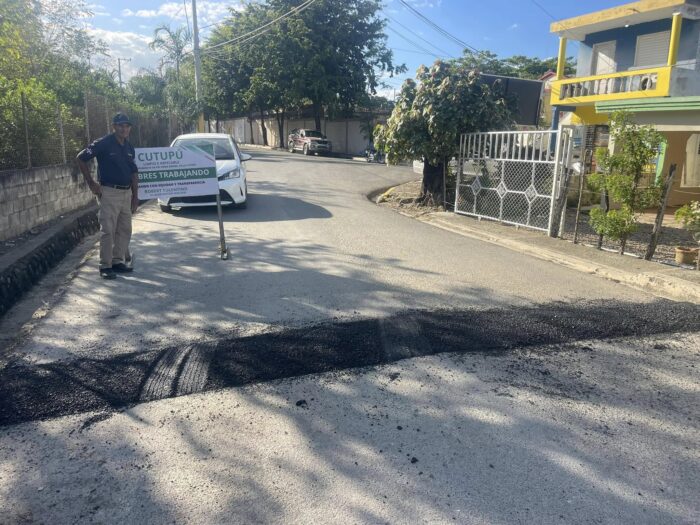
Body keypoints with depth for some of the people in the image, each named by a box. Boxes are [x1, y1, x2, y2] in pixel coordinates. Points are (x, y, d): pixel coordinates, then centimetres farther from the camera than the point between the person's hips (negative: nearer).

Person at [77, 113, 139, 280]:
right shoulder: (103, 144, -7)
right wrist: (91, 183, -7)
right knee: (108, 230, -5)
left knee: (125, 230, 10)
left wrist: (135, 195, 11)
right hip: (109, 192, -7)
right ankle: (105, 266, 1)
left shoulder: (129, 148, 12)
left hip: (126, 193, 7)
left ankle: (118, 261, 21)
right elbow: (81, 158, -5)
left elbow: (134, 172, 16)